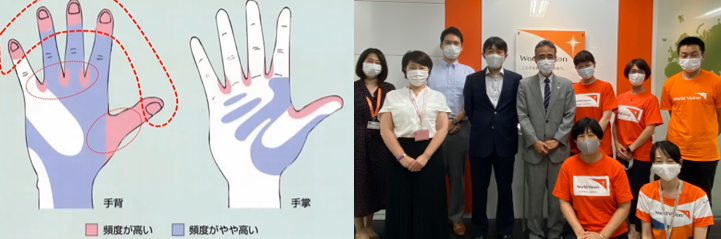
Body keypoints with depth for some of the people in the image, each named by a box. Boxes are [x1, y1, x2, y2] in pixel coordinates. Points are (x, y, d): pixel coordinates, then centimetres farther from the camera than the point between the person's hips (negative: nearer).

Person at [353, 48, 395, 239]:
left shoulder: (389, 89, 8)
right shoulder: (354, 88, 0)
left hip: (381, 144, 3)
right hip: (358, 143, -3)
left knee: (377, 184, 9)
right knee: (359, 184, 3)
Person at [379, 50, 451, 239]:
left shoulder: (437, 97, 10)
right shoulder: (393, 96, 8)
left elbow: (442, 129, 0)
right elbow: (385, 130, 0)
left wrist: (425, 157, -13)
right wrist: (402, 157, -12)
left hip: (431, 156, 0)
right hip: (400, 157, 0)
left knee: (429, 205, 1)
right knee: (401, 204, 1)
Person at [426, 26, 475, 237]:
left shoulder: (468, 72, 6)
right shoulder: (430, 70, 5)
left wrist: (454, 121, -8)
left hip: (460, 128, 0)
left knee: (457, 174, 6)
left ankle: (456, 217, 15)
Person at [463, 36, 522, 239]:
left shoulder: (515, 79, 2)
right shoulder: (472, 79, 4)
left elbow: (518, 110, 4)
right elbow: (469, 110, 6)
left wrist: (505, 127, 3)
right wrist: (481, 126, 7)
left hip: (505, 142, 0)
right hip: (480, 142, 1)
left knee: (505, 188, 9)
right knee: (479, 189, 8)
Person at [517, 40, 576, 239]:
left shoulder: (566, 85, 7)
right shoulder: (524, 85, 4)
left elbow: (570, 116, 1)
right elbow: (522, 116, -3)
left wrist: (557, 140, -10)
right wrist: (535, 141, -12)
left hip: (559, 148, 1)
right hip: (534, 148, -1)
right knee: (535, 193, 5)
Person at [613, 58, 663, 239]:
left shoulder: (650, 99, -8)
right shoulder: (621, 98, 7)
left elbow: (650, 129, -13)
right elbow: (615, 123, 9)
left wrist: (631, 148, -14)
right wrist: (617, 145, -5)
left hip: (641, 155, -4)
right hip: (622, 154, 5)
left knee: (639, 192, 4)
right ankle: (629, 223, 27)